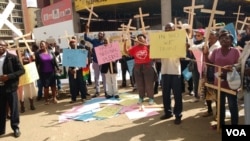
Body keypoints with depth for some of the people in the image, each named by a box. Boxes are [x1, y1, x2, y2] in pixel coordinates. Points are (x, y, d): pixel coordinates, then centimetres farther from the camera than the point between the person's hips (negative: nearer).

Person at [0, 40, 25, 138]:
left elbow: (22, 70, -8)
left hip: (10, 87, -3)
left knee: (14, 108, 5)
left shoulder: (12, 58, -4)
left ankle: (15, 128, 20)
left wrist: (8, 76, -18)